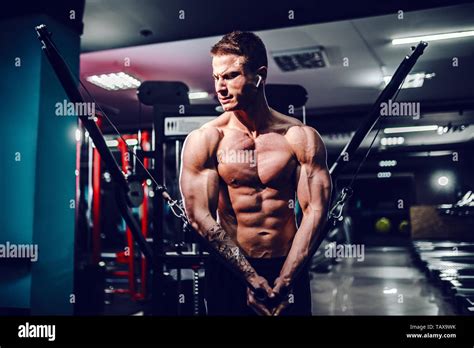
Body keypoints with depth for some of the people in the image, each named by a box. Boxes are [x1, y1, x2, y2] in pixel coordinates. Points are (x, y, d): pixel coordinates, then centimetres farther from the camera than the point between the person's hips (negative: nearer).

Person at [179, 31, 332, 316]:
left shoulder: (301, 138, -5)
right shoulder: (203, 141, -6)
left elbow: (315, 210, -7)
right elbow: (200, 216, -9)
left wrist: (284, 279, -14)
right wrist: (250, 277, -13)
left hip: (289, 268, 1)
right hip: (229, 271, 0)